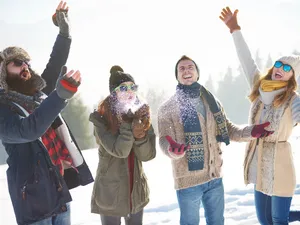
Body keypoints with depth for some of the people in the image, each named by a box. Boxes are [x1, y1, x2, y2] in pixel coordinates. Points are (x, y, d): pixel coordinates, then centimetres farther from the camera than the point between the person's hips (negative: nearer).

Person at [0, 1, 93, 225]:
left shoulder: (39, 93, 8)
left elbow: (56, 64, 12)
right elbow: (27, 130, -31)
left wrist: (64, 29, 2)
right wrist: (61, 94, -41)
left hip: (60, 190, 7)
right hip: (33, 198, -7)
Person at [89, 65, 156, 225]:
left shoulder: (142, 114, 1)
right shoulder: (101, 118, -12)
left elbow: (148, 155, -4)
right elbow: (118, 150, -22)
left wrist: (140, 137, -23)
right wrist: (128, 123, -27)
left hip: (137, 192, 5)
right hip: (110, 193, -4)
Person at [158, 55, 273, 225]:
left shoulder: (212, 102, 7)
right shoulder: (168, 108, -7)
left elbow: (228, 129, 11)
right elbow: (165, 140, -16)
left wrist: (251, 132, -7)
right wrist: (173, 149, -39)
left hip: (215, 177, 4)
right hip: (188, 179, -4)